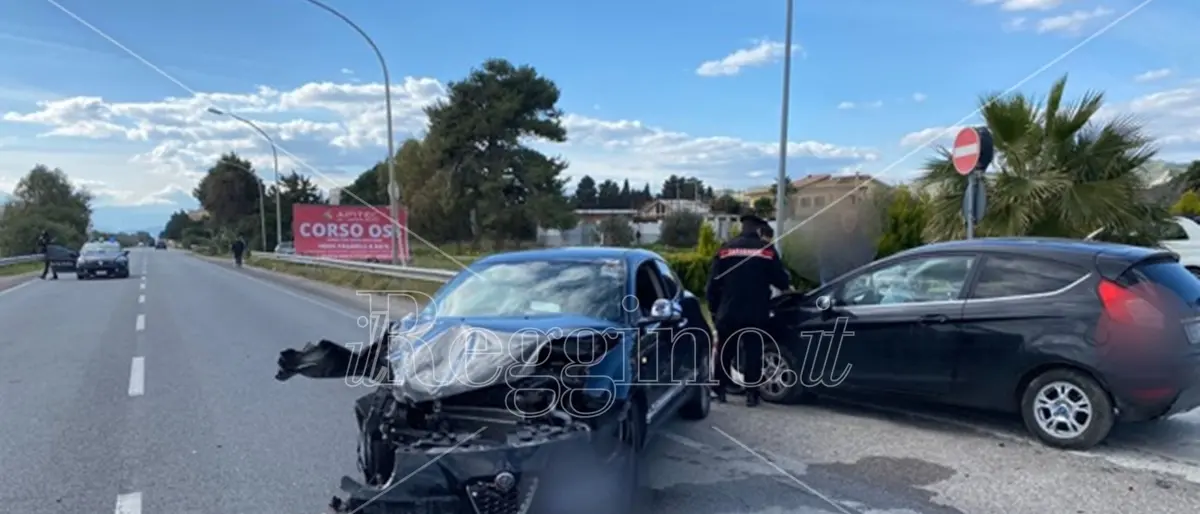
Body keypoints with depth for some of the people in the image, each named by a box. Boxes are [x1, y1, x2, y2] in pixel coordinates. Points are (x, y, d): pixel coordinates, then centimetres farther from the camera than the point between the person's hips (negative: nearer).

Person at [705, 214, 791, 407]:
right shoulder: (767, 249, -1)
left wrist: (713, 309, 12)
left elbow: (713, 283, 3)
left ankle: (720, 391, 18)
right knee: (753, 353, 5)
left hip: (728, 312, 2)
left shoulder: (725, 248, 4)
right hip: (756, 314, -1)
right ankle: (751, 394, 5)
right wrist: (785, 282, 25)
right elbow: (781, 281, 1)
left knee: (724, 352, 13)